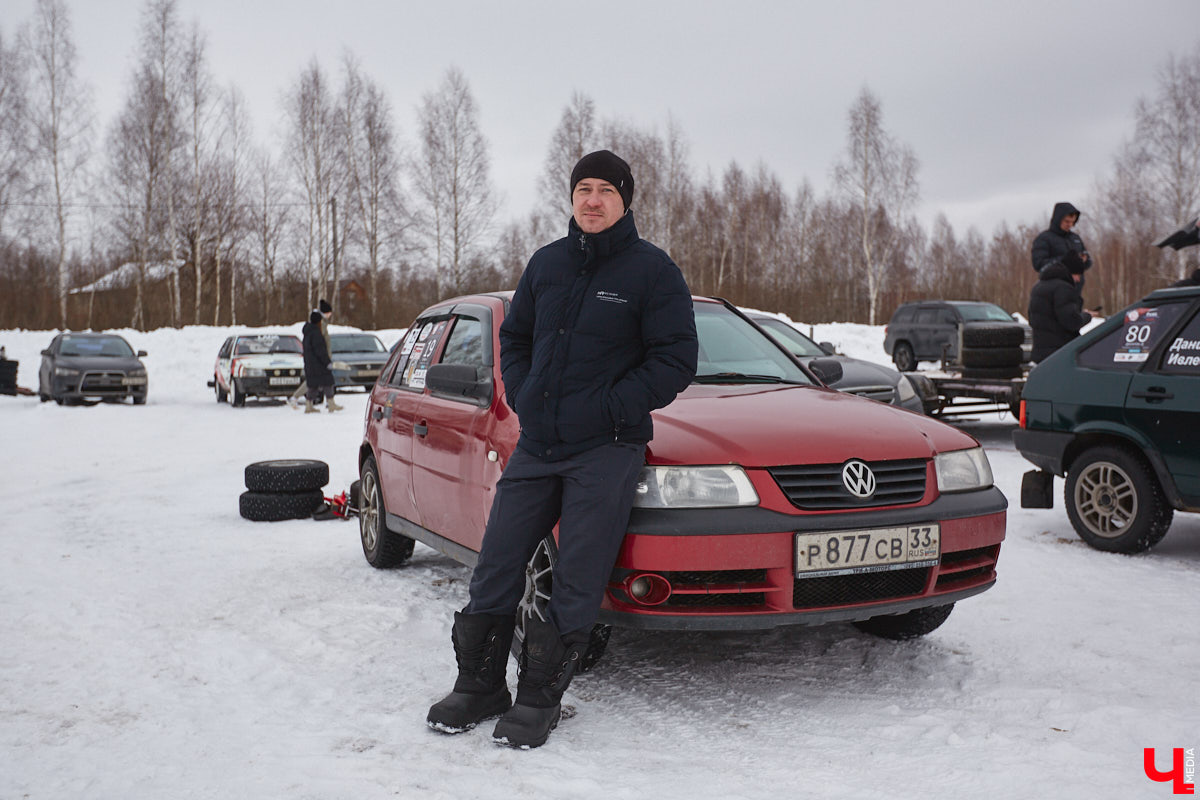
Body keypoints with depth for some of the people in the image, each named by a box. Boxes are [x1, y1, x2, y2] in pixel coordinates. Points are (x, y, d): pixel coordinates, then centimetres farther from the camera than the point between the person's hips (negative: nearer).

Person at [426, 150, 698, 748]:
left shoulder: (651, 269, -4)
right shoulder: (546, 263, 11)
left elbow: (676, 360, -8)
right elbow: (514, 338, 22)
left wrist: (607, 410, -13)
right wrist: (523, 400, 6)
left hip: (606, 451, -5)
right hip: (535, 446, 5)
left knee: (576, 585, -2)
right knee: (495, 568, 7)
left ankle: (539, 699, 12)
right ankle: (480, 687, 22)